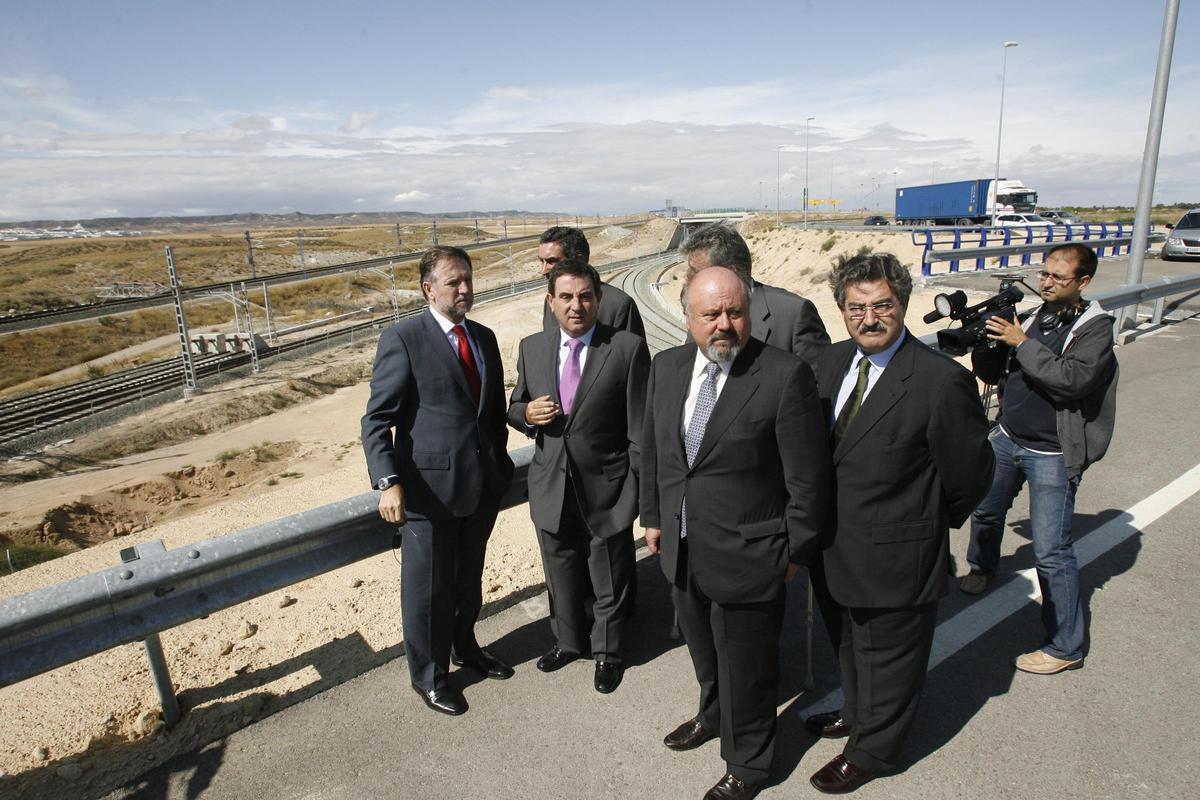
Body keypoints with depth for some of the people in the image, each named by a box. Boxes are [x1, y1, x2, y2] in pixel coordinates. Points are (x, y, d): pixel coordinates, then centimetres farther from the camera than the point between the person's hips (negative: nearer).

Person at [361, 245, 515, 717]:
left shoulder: (484, 337, 9)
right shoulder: (402, 339, -12)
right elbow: (377, 420, -14)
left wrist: (501, 463, 14)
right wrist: (388, 481, -24)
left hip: (484, 484, 6)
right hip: (431, 488, -6)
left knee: (469, 579, 22)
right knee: (428, 588, 11)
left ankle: (464, 647, 47)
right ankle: (428, 674, 33)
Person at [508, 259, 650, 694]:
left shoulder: (628, 348, -12)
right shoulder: (531, 348, 1)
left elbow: (640, 426, -10)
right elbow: (514, 406, 13)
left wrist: (645, 489, -10)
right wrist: (527, 413, -11)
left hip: (606, 490, -3)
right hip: (551, 489, 4)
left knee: (609, 581, 16)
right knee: (561, 576, 23)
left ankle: (607, 652, 42)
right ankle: (569, 640, 49)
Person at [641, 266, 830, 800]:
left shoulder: (785, 376, -19)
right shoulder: (666, 367, -1)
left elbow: (807, 476, -14)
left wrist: (797, 550, -8)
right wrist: (653, 516, 12)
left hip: (747, 556, -5)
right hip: (681, 550, 6)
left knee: (745, 667, 15)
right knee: (704, 652, 28)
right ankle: (713, 715, 58)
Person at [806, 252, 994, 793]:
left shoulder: (941, 381, -24)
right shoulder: (833, 361, -3)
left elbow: (969, 476, -14)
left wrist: (933, 525, 0)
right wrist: (816, 531, 7)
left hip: (894, 557, -6)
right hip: (834, 550, 7)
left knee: (888, 658, 18)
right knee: (848, 647, 29)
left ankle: (874, 751, 43)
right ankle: (857, 713, 56)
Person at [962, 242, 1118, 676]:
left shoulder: (1095, 327, -11)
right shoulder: (1033, 318, 6)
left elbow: (1074, 380, -27)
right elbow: (994, 375, 9)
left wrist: (1022, 343, -24)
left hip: (1052, 455, -7)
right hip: (1007, 439, 7)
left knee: (1051, 552, -6)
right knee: (985, 510, 25)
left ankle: (1066, 647, 7)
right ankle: (983, 568, 54)